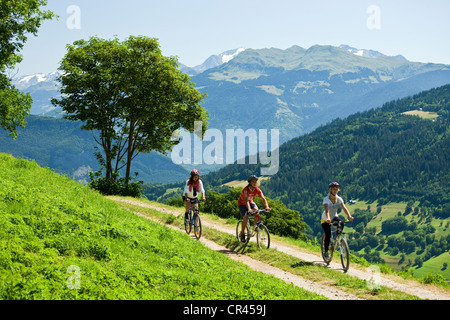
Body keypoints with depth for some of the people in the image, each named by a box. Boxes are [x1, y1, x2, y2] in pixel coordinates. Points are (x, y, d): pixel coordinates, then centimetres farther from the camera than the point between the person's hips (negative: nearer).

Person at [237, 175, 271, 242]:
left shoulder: (257, 190, -19)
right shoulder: (245, 190, -33)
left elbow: (263, 199, -25)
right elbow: (246, 200, -44)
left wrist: (267, 207, -43)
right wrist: (249, 209, -60)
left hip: (250, 202, 4)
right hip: (242, 204, -4)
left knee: (256, 210, -27)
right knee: (246, 217, -23)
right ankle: (242, 233, -3)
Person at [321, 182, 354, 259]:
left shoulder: (339, 199, -14)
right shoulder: (326, 199, -25)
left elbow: (344, 208, -27)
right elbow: (326, 210, -40)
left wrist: (349, 216, -45)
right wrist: (328, 218, -59)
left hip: (334, 217, 3)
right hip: (325, 220, -3)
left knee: (341, 222, -31)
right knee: (328, 236, -13)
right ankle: (326, 252, 6)